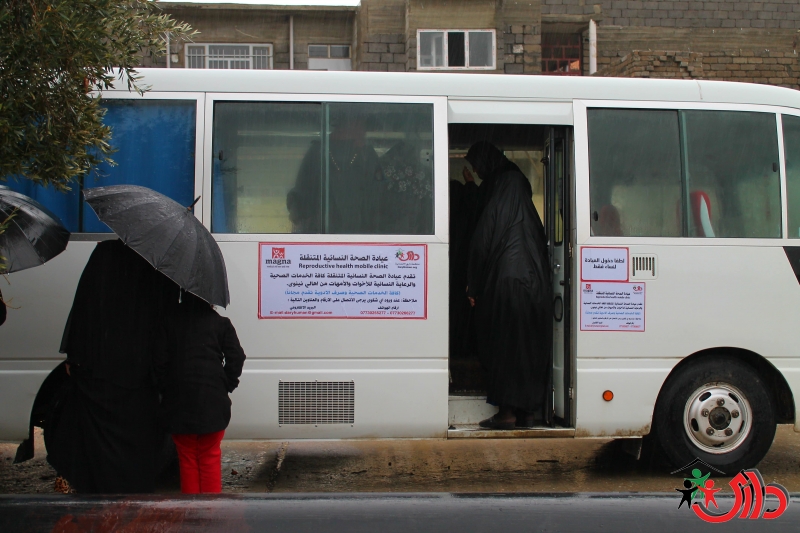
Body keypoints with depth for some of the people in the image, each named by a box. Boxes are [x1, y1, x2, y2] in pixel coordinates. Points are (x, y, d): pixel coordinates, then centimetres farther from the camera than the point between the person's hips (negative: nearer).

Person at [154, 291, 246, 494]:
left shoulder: (170, 324, 6)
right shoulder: (220, 323, 2)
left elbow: (160, 363, 4)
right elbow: (236, 357, -3)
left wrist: (166, 390, 10)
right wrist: (227, 385, 5)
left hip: (178, 401, 1)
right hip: (212, 400, -1)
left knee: (187, 457, 9)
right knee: (210, 457, 6)